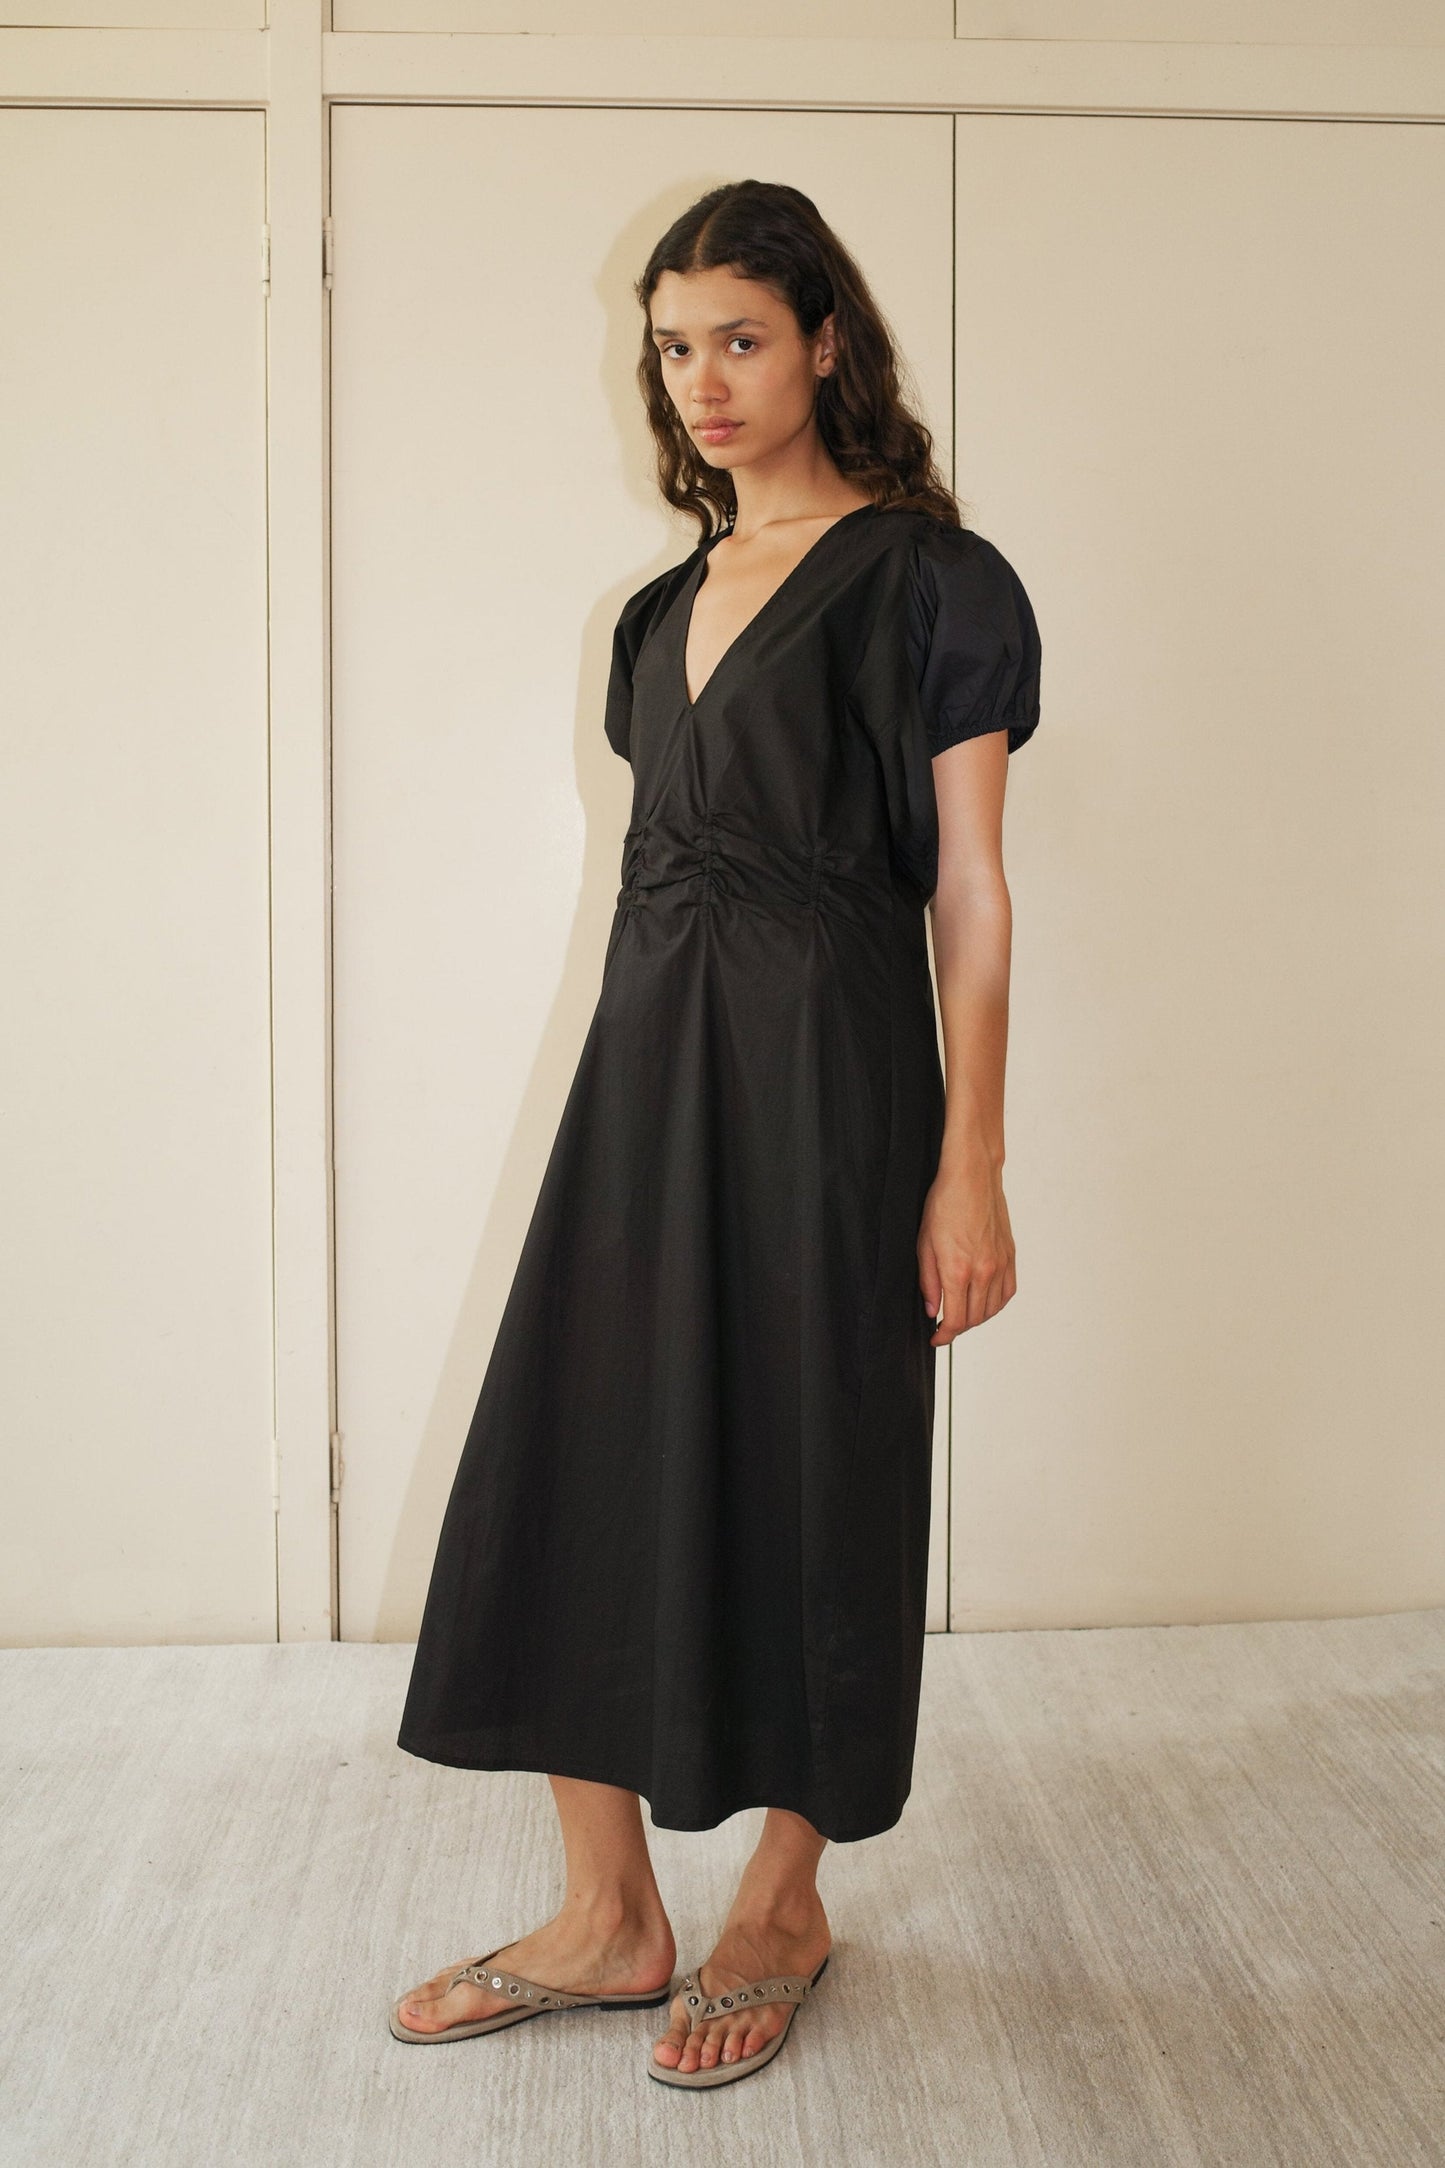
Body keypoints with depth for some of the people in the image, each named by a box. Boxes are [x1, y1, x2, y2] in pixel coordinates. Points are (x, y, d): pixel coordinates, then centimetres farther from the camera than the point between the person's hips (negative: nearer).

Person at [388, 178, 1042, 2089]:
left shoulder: (921, 576, -4)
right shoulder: (677, 598, 16)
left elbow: (969, 885, -8)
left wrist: (971, 1164, -12)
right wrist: (657, 1052, 16)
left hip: (821, 1068, -7)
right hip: (647, 1059, 7)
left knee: (801, 1468, 3)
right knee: (573, 1454, 5)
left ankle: (785, 1907, 24)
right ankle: (609, 1917, 19)